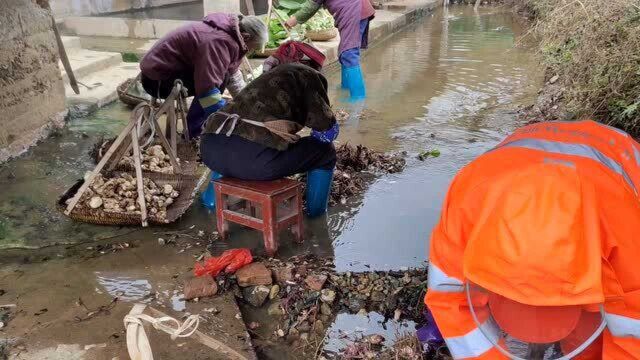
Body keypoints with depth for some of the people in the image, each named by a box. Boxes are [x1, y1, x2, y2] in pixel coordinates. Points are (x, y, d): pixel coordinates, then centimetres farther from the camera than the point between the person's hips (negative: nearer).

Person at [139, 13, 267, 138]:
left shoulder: (229, 33, 3)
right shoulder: (219, 42, -28)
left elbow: (233, 74, 13)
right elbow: (208, 90, -35)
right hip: (157, 80, -10)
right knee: (221, 77, -21)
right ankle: (193, 131, -12)